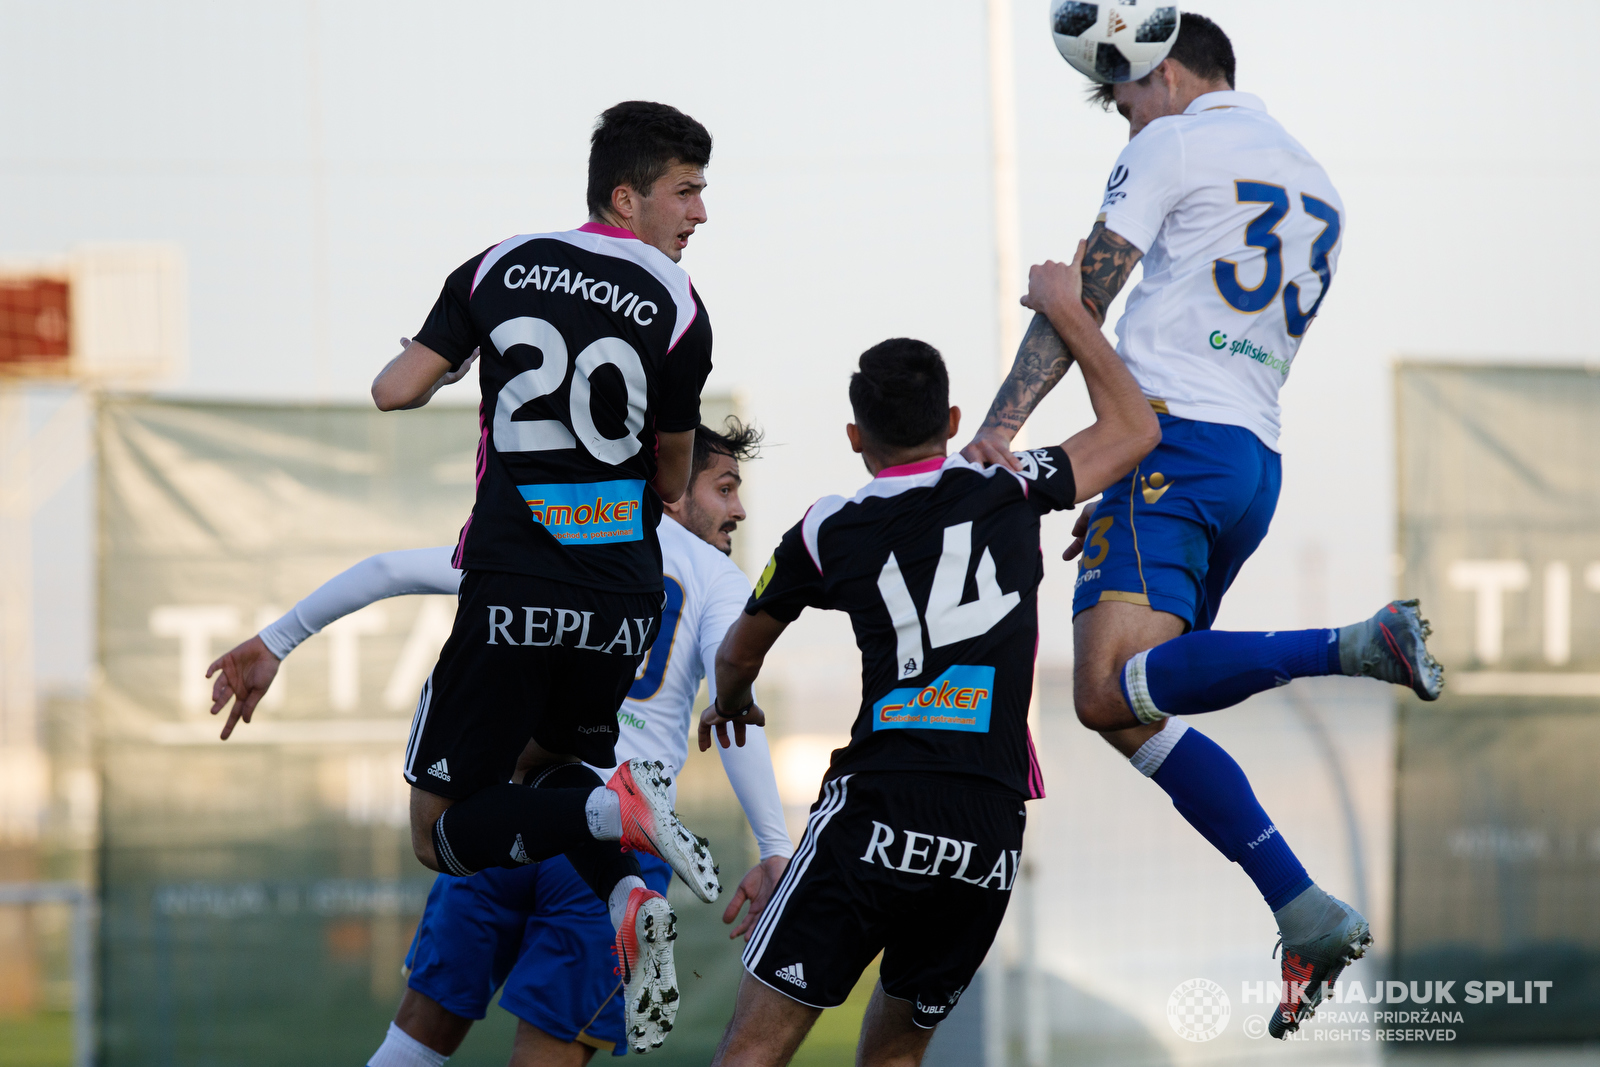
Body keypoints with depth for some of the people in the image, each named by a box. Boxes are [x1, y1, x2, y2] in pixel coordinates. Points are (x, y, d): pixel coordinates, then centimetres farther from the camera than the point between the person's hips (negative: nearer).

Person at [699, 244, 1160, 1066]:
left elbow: (738, 658, 27)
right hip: (991, 835, 2)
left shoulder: (828, 533, 9)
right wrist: (1065, 309, 35)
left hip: (875, 810, -2)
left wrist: (728, 704, 50)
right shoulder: (1009, 495, 8)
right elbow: (1132, 428, 25)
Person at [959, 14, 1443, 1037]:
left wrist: (998, 428, -9)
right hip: (1260, 463, 8)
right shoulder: (1316, 188, 27)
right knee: (1135, 707, 8)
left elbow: (1081, 298, -4)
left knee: (1110, 691, -22)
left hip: (1175, 436, -8)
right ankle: (1306, 914, -6)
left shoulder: (1177, 142, 4)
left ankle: (1357, 646, -35)